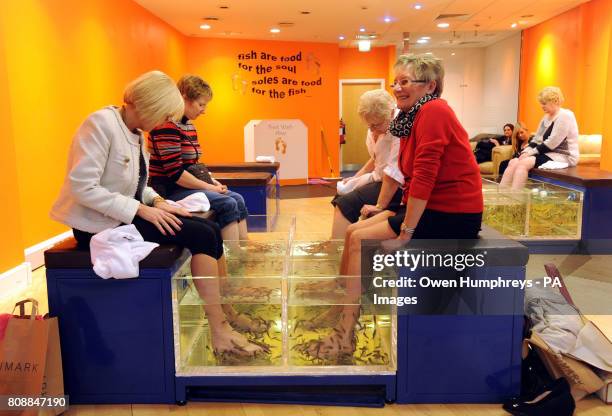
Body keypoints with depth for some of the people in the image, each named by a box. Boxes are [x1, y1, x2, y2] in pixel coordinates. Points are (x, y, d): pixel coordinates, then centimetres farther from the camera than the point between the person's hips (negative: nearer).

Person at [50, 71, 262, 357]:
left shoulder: (136, 134, 9)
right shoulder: (101, 123, -16)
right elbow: (82, 187, -23)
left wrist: (157, 201, -5)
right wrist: (142, 210, -24)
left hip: (127, 214, 8)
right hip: (101, 224, -8)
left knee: (210, 229, -6)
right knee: (202, 235, -19)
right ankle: (220, 332, -10)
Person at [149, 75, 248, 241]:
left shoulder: (188, 125, 13)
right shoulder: (168, 126, -18)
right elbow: (174, 173, -23)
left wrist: (211, 180, 3)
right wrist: (208, 187, -15)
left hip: (185, 185, 10)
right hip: (169, 190, -10)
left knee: (238, 199, 3)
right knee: (228, 204, -20)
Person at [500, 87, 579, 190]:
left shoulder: (564, 116, -11)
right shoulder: (546, 117, 16)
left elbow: (551, 143, -19)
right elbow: (536, 139, 13)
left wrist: (531, 153, -16)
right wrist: (526, 151, -5)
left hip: (564, 156, -8)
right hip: (549, 154, 9)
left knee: (523, 163, -27)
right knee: (513, 162, -11)